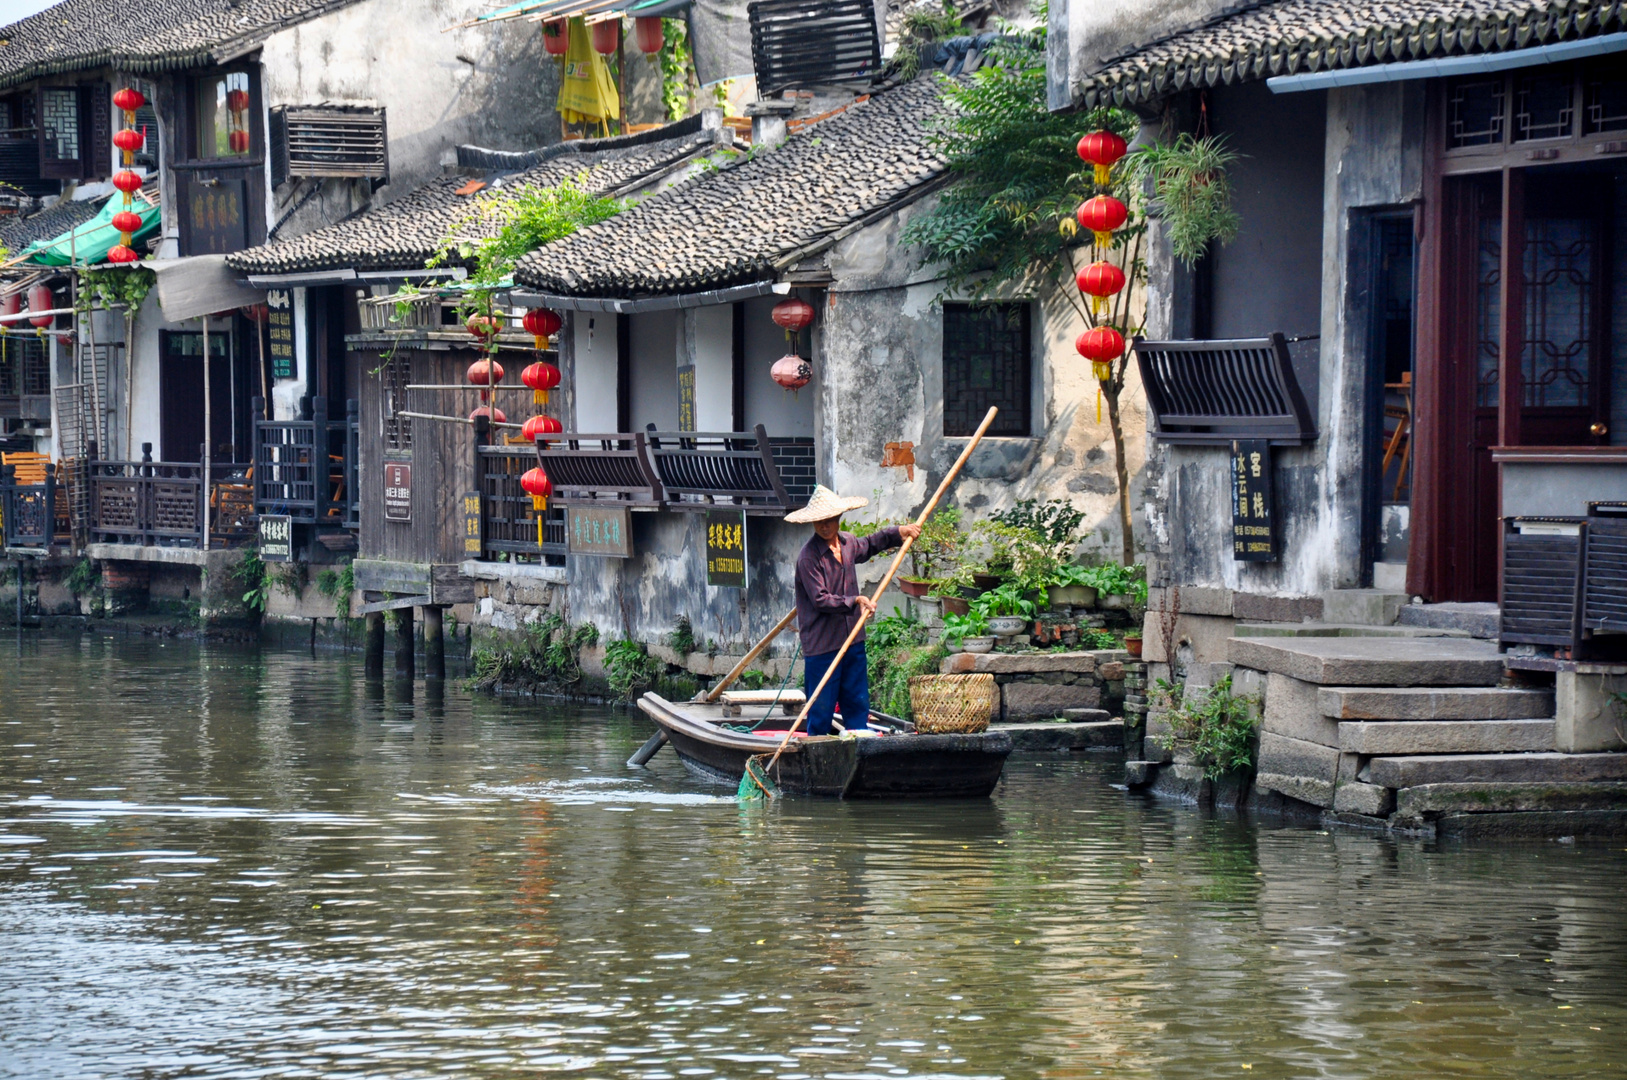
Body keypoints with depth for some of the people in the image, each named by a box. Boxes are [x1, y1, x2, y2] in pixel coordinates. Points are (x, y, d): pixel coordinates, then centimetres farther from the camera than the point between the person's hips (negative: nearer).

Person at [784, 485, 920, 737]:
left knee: (858, 703, 10)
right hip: (821, 645, -7)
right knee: (821, 709, -3)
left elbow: (869, 544, 34)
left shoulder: (848, 543, 9)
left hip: (853, 640, 7)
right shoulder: (809, 558, -15)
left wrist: (899, 532, 24)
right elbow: (820, 600, -21)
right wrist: (855, 602, -29)